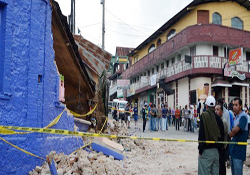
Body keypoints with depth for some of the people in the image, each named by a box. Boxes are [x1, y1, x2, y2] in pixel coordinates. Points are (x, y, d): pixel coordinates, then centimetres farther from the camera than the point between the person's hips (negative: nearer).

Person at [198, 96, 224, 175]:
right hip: (216, 150, 6)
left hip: (206, 150, -6)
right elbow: (221, 135, 9)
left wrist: (200, 149, -9)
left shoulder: (204, 116, -11)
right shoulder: (218, 118, 4)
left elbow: (201, 134, -14)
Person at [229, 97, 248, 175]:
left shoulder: (243, 116, -15)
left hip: (239, 148, -9)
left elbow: (235, 130, -22)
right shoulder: (236, 116, 13)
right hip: (233, 148, 9)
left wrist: (230, 134, -4)